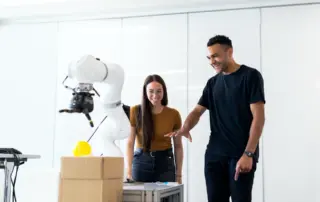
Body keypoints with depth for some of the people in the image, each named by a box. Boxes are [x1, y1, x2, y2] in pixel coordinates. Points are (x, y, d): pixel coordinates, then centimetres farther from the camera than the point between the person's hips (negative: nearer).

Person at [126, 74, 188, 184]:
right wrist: (129, 171, -8)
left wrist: (178, 175, 2)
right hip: (141, 162, -1)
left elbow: (178, 146, 5)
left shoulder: (174, 114, -1)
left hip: (165, 163, 1)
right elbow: (130, 143, -3)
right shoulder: (135, 111, -4)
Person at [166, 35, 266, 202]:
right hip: (214, 154, 5)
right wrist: (184, 129, -10)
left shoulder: (250, 76, -3)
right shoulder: (212, 83, 14)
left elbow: (258, 117, -9)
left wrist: (248, 154, -17)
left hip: (241, 155, -5)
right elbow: (197, 111, 13)